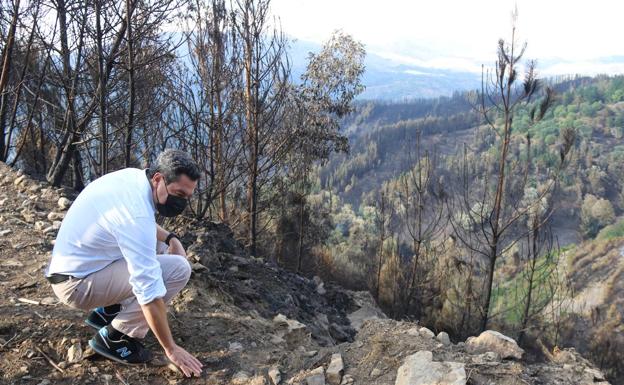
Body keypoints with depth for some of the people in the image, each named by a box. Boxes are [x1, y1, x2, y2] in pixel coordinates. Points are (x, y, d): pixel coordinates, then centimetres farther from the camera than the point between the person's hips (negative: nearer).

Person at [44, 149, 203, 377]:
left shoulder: (133, 176, -3)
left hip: (73, 265, 9)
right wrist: (170, 349, -21)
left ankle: (107, 312, 15)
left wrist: (170, 238, 2)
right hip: (78, 284, -9)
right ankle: (114, 337, -5)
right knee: (179, 269, -17)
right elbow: (149, 291, -29)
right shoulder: (136, 213, -29)